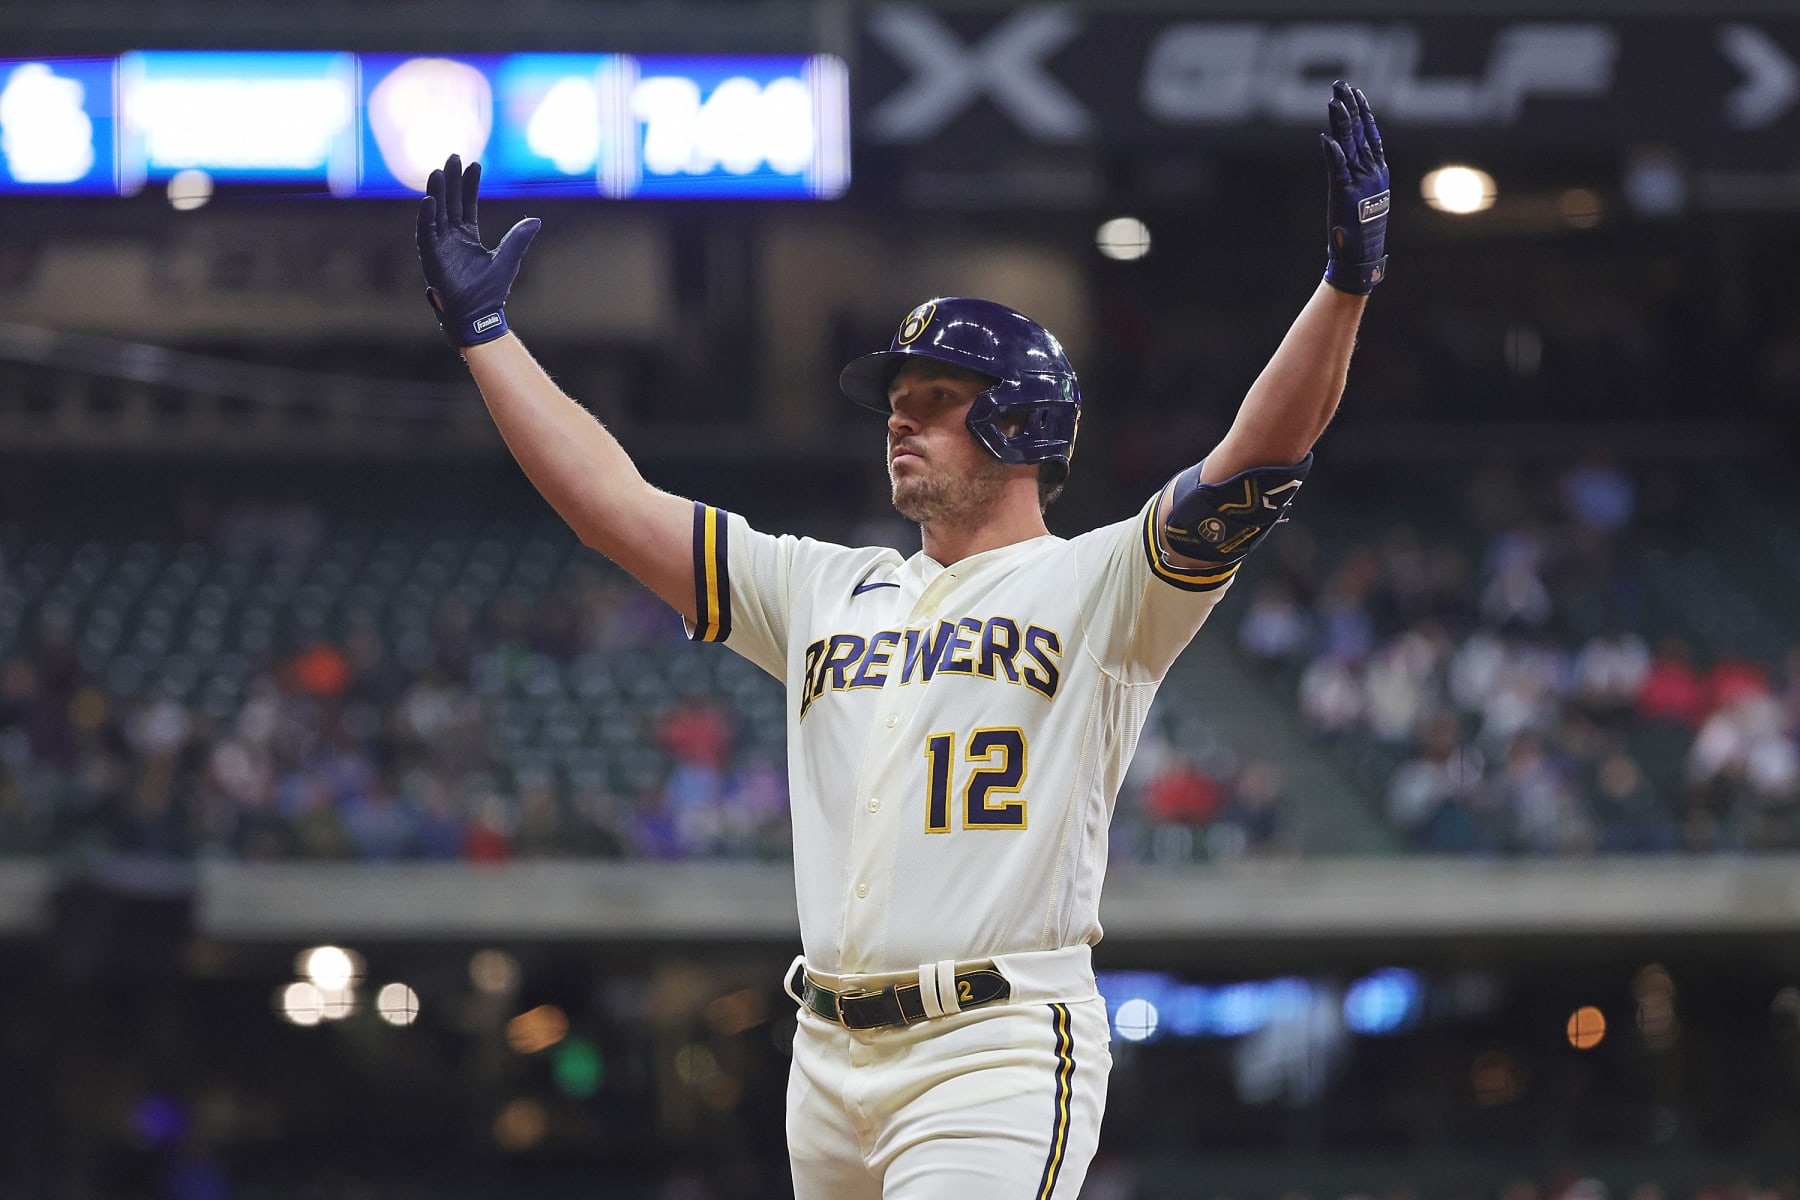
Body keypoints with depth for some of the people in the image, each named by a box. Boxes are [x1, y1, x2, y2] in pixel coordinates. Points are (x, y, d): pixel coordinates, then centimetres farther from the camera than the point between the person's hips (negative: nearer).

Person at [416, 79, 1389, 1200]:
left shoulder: (1098, 584, 2)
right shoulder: (825, 590, 19)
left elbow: (1254, 467, -12)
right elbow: (615, 504, 20)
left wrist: (1347, 281, -24)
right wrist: (482, 329, 21)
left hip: (1001, 1054, -7)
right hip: (832, 1056, 7)